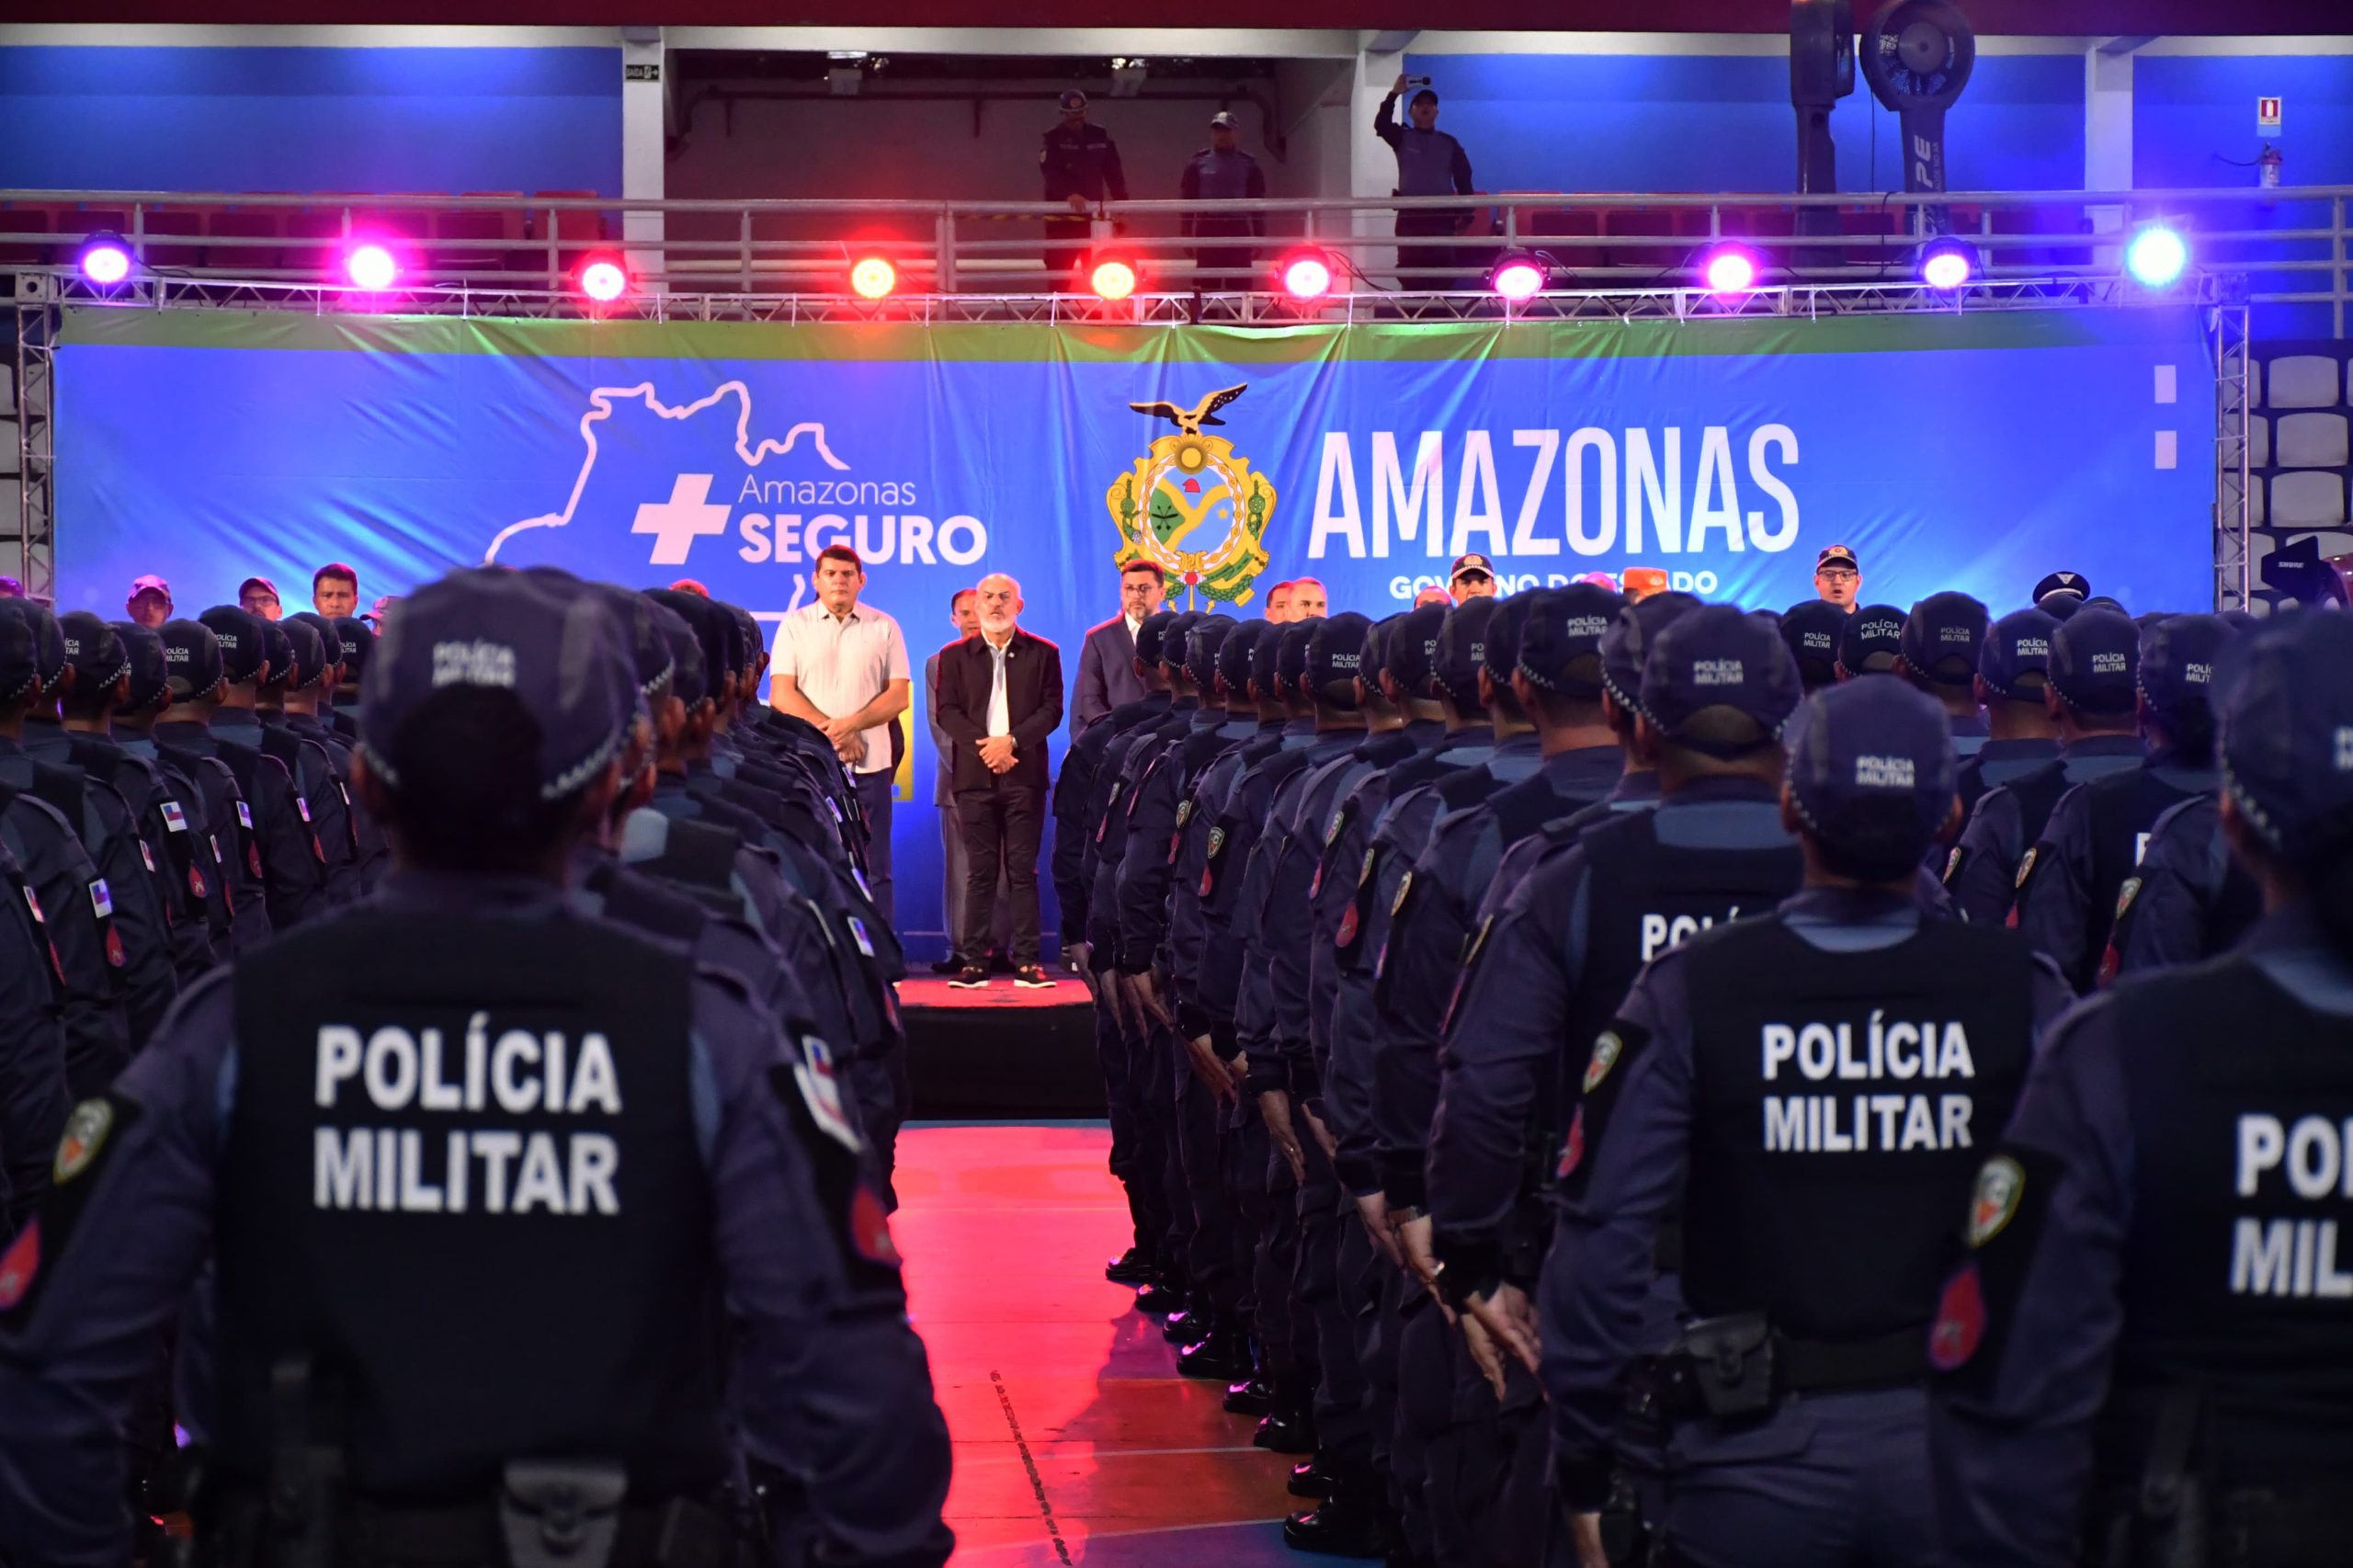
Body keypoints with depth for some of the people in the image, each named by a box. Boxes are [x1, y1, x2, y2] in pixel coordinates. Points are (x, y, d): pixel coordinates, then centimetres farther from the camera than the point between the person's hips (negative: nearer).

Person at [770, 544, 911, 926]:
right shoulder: (794, 626, 5)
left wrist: (851, 724, -13)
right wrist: (831, 732, -11)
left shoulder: (884, 628, 7)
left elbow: (899, 694, 1)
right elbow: (781, 694, -2)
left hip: (869, 764, 0)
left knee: (874, 868, 0)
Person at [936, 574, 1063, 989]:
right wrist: (983, 747, -12)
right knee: (980, 871, 1)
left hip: (1024, 774, -1)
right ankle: (975, 960, 2)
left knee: (1023, 870, 0)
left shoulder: (1043, 654, 8)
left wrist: (1011, 741, -13)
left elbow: (1052, 709, 0)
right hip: (974, 776, 1)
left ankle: (1027, 961, 1)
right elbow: (947, 712, 2)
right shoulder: (955, 656, 10)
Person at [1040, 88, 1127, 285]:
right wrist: (1069, 194, -35)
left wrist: (1121, 200, -5)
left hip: (1092, 214, 3)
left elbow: (1113, 170, 7)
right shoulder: (1053, 139, -5)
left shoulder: (1100, 136, 5)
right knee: (1059, 268, -1)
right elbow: (1051, 172, -19)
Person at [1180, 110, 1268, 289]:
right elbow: (1188, 202, 8)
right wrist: (1187, 235, 1)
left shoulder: (1248, 165, 9)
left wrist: (1259, 237, 3)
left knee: (1240, 284, -3)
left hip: (1239, 231, 0)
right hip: (1208, 230, 0)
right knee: (1207, 285, -3)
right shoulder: (1199, 163, 9)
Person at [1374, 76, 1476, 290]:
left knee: (1444, 271, -5)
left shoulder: (1448, 143, 11)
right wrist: (1394, 94, -19)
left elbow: (1463, 178, 10)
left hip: (1442, 215, 1)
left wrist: (1466, 212, 1)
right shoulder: (1402, 138, 8)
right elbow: (1381, 124, -11)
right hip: (1410, 215, -1)